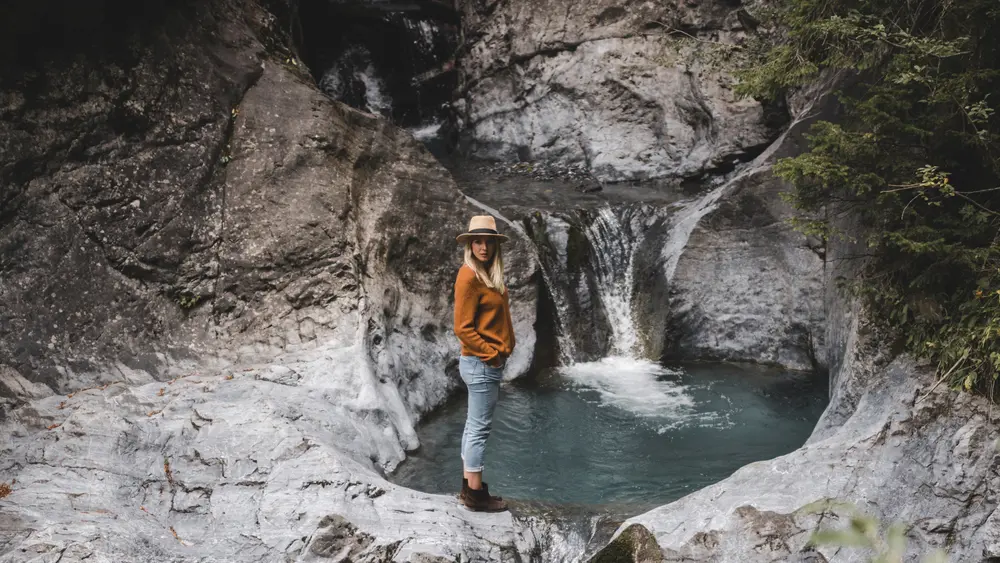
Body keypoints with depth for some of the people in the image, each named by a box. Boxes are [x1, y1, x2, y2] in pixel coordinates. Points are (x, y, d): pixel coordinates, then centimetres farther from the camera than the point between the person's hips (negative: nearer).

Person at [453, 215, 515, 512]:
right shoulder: (469, 276, -15)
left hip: (489, 363, 9)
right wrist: (492, 354, -13)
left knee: (474, 426, 14)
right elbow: (463, 328, -18)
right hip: (481, 364, -9)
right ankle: (475, 493, 7)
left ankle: (469, 486, 23)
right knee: (480, 428, -2)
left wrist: (500, 353, 10)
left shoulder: (489, 274, 12)